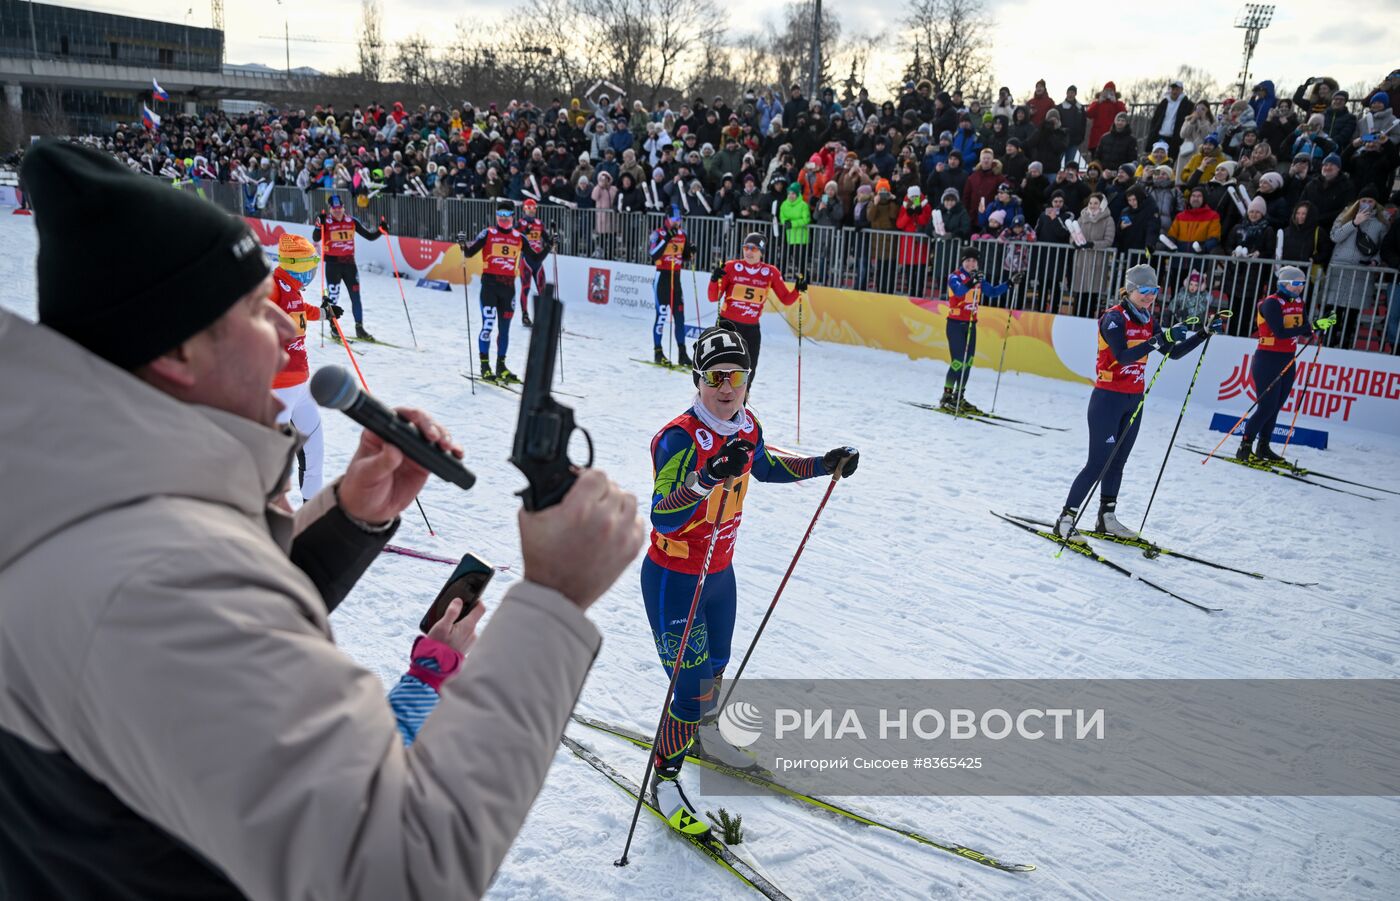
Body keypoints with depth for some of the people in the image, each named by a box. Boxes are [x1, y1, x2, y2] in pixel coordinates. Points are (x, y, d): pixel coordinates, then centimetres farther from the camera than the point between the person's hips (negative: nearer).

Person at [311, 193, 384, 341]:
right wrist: (319, 225, -35)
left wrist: (381, 230, -10)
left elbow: (369, 235, 7)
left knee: (355, 296, 5)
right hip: (333, 264, -3)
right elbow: (316, 239, -19)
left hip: (349, 262, 3)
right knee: (333, 297, 0)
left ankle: (359, 328, 14)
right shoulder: (326, 222, -5)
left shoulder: (352, 221, 5)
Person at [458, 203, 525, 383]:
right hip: (489, 283, -3)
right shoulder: (488, 233, 1)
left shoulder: (519, 238, 10)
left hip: (508, 285, 4)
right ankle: (485, 367, -2)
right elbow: (469, 253, -3)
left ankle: (501, 366, 18)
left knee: (505, 328, 8)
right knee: (488, 325, -8)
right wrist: (463, 245, -23)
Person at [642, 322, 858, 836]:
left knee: (715, 668, 25)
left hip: (720, 573, 7)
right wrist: (707, 478, -52)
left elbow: (766, 466, 17)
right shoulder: (680, 438, -27)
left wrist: (824, 464, 9)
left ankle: (700, 733, 55)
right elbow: (662, 520, -37)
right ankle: (664, 778, 22)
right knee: (693, 688, -2)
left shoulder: (746, 427, -5)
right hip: (673, 580, -7)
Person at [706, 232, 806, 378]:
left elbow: (786, 299, 5)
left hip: (751, 328, 2)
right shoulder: (732, 267, -4)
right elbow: (713, 298, -4)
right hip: (728, 324, -2)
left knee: (748, 373, 7)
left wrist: (797, 290, -14)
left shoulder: (770, 272, 1)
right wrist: (714, 281, -22)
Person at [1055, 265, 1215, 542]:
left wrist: (1204, 332, 7)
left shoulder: (1149, 321, 9)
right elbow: (1123, 355, -28)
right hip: (1108, 398, -7)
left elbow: (1174, 353, 14)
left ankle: (1106, 518, 23)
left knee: (1118, 461, 13)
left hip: (1134, 401, 7)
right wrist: (1161, 338, -34)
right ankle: (1065, 519, -2)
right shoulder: (1114, 318, -14)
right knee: (1099, 462, -8)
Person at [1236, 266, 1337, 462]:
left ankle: (1263, 447, 20)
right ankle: (1244, 448, 0)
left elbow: (1303, 330, 9)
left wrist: (1323, 325, -9)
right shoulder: (1271, 303, -15)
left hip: (1288, 361, 8)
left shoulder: (1298, 302, 9)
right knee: (1267, 407, -9)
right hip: (1267, 360, -8)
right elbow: (1280, 332, -26)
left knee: (1276, 407, 10)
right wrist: (1313, 326, -28)